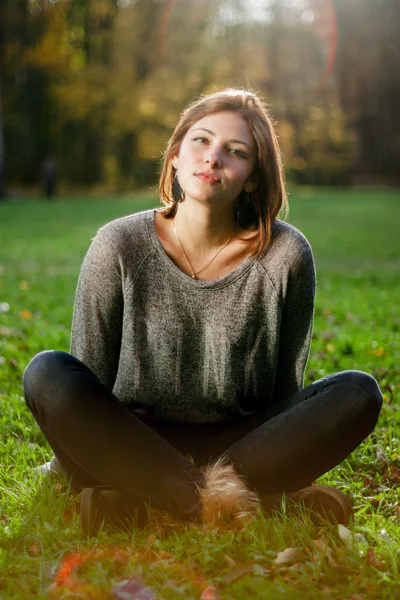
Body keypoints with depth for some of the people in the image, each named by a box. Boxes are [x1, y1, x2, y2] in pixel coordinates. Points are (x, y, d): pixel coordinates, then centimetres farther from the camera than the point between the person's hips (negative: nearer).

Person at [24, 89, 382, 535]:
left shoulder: (285, 255, -6)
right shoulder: (119, 246, -7)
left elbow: (288, 384, 3)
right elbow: (89, 374, 1)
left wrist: (283, 460, 2)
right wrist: (69, 463, -1)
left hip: (242, 443, 1)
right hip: (132, 444, 0)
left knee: (358, 393, -22)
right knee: (47, 373, -26)